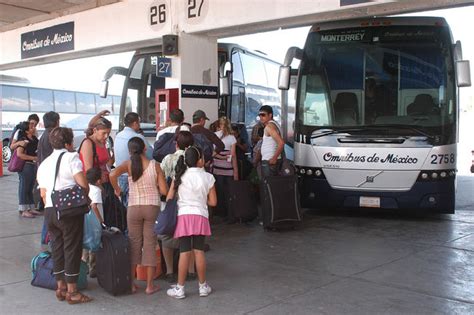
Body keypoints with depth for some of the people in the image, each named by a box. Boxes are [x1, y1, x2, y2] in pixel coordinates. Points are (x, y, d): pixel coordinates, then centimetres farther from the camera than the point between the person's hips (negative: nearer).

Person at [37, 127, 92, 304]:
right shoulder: (71, 157, -4)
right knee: (72, 249, 1)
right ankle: (72, 291, 6)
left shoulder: (44, 164, 16)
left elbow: (43, 193, 14)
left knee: (57, 248, 14)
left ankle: (61, 287, 23)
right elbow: (83, 184, -14)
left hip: (49, 210, 7)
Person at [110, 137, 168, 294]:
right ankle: (150, 285, 11)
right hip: (153, 207, 0)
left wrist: (117, 189, -4)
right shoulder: (155, 165, -3)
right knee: (150, 245, 6)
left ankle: (131, 283, 18)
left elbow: (113, 174, -21)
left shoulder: (129, 164, -4)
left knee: (134, 244, 13)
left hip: (134, 208, 0)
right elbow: (164, 190, -5)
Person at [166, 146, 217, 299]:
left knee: (184, 252, 1)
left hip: (183, 215, 0)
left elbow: (169, 198, 2)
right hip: (200, 216, 0)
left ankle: (180, 288, 7)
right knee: (199, 250, 5)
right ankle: (203, 286, 15)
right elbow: (213, 202, 2)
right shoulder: (208, 177, 1)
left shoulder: (179, 176, 3)